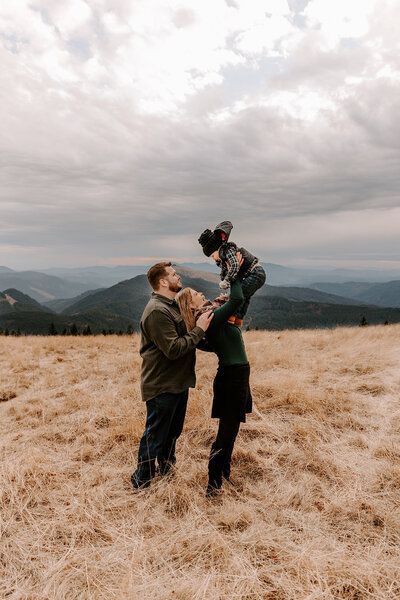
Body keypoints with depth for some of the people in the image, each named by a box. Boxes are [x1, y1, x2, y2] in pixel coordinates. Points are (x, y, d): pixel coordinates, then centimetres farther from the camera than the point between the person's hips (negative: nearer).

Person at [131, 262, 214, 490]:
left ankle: (166, 469, 43)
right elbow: (173, 349, -28)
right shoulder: (157, 311, -23)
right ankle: (142, 483, 22)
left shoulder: (173, 305, 11)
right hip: (162, 386, -10)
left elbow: (185, 337, 15)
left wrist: (210, 307, 4)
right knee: (155, 436, 5)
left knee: (173, 432, 24)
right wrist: (199, 330, -21)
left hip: (178, 382, 10)